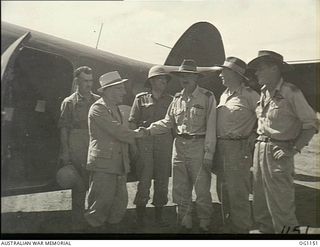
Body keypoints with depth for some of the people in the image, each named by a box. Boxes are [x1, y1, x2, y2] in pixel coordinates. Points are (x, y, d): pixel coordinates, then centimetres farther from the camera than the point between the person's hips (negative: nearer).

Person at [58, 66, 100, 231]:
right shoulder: (69, 102, 1)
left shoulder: (98, 101, 10)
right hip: (77, 151, -3)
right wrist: (65, 154, -8)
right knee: (79, 187, 4)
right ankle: (78, 222, 17)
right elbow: (64, 129, -2)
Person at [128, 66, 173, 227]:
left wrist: (174, 143, 4)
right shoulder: (141, 99, 6)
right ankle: (140, 215, 10)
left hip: (165, 143, 3)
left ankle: (158, 215, 18)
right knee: (144, 179, -4)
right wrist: (134, 143, -3)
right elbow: (132, 122, 4)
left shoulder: (170, 100, 11)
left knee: (162, 180, 6)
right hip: (145, 142, -2)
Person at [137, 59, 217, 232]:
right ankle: (185, 222, 27)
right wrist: (150, 130, -6)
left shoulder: (207, 97, -5)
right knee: (180, 188, 12)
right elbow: (168, 122, 11)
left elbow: (211, 127, -8)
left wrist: (208, 153, -13)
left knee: (201, 189, 1)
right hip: (179, 145, 5)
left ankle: (204, 223, 18)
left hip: (198, 146, -5)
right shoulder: (177, 98, 12)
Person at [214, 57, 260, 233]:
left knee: (237, 192, -3)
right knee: (224, 189, 16)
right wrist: (217, 145, 14)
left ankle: (241, 228, 10)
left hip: (239, 148, -8)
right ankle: (229, 223, 30)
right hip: (221, 147, 8)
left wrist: (251, 138, -8)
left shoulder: (249, 95, -10)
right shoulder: (223, 96, 14)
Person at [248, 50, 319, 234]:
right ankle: (265, 228, 30)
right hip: (260, 148, 7)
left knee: (280, 201, -3)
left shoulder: (291, 92, -10)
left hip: (278, 152, -7)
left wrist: (294, 149, -15)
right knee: (260, 199, 14)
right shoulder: (264, 93, 11)